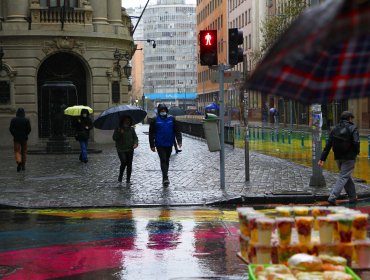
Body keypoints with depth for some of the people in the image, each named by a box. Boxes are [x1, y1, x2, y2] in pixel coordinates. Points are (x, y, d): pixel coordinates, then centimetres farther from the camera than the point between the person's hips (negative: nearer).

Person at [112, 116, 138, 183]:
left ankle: (128, 179, 10)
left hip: (130, 149, 3)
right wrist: (120, 133, -21)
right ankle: (120, 176, 8)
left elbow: (135, 137, 8)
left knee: (129, 164, 2)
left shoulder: (131, 129, 8)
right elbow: (114, 138, -6)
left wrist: (135, 143, -12)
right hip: (121, 149, -3)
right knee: (124, 162, -15)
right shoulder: (118, 129, -1)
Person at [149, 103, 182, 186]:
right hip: (160, 145, -3)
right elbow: (151, 133, 2)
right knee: (163, 160, -12)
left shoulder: (171, 119, 4)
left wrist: (179, 141, -3)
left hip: (169, 144, 3)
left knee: (167, 161, 13)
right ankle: (165, 178, -17)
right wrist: (152, 145, -1)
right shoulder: (155, 120, -2)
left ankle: (165, 177, 24)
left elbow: (177, 130, 6)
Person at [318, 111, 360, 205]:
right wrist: (357, 152, 2)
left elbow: (328, 145, 4)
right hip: (349, 157, -6)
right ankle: (332, 197, -17)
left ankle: (352, 197, 29)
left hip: (338, 158, 6)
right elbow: (356, 142, -19)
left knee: (347, 176, 20)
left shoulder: (335, 129, 8)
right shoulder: (353, 128, -7)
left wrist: (322, 159, 3)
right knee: (343, 177, -5)